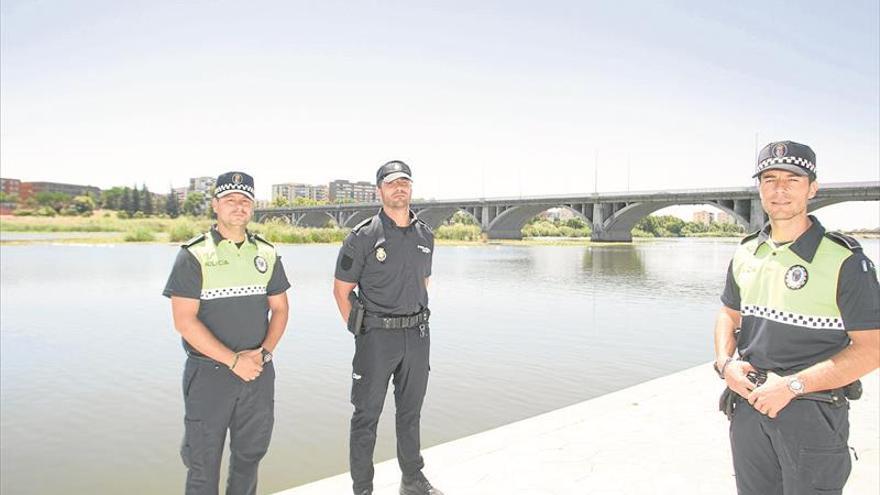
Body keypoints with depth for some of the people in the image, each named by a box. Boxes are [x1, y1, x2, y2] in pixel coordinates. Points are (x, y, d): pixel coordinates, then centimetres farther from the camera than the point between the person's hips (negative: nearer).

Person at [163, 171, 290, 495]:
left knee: (250, 453, 17)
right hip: (209, 373, -4)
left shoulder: (267, 253, 6)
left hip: (259, 372, 4)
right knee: (204, 462, 8)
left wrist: (264, 351, -7)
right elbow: (184, 321, -13)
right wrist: (233, 361, -17)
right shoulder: (194, 255, -7)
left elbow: (280, 308, 10)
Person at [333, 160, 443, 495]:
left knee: (411, 411, 18)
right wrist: (360, 331, -4)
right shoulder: (362, 237, -8)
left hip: (417, 335, 5)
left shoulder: (425, 235, 7)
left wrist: (416, 321, 14)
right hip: (377, 336, -5)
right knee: (367, 416, 5)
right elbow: (341, 290, -4)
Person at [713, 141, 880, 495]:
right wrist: (725, 362, -3)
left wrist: (792, 386, -20)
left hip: (813, 413, -5)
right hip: (748, 403, 5)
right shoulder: (746, 253, 4)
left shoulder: (844, 260, -12)